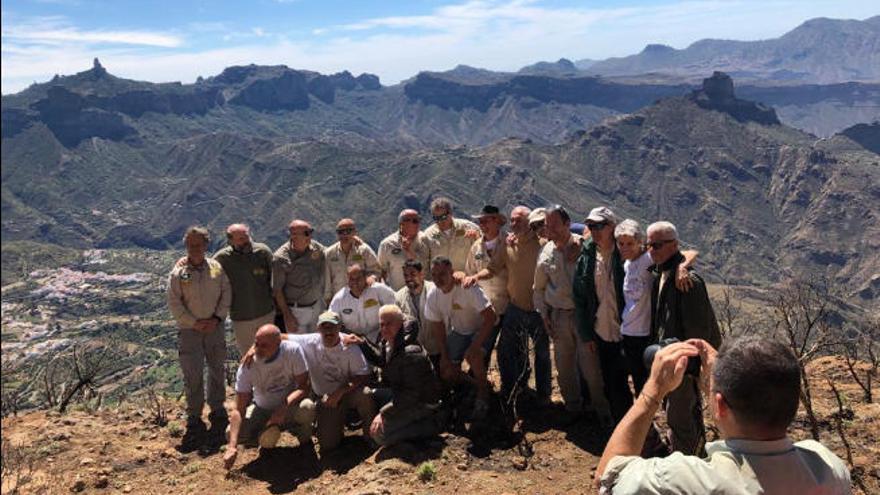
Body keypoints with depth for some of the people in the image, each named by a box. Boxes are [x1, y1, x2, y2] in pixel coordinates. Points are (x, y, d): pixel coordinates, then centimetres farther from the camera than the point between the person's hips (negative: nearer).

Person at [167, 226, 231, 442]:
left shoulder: (217, 268, 1)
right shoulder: (178, 272, -5)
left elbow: (226, 295, 3)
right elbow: (174, 303, -7)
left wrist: (217, 318, -8)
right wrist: (194, 323, -12)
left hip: (215, 327, 3)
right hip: (189, 330, -2)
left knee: (217, 371, 12)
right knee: (192, 376, -3)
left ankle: (217, 412, 28)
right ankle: (194, 420, 8)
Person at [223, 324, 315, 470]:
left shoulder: (293, 350, -24)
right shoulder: (247, 366, -21)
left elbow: (304, 387, -22)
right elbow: (239, 409, -21)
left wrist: (284, 407, -39)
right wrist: (232, 446, -31)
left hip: (290, 405, -2)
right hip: (262, 410, 2)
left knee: (307, 408, -36)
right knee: (232, 434, -21)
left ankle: (304, 437, -1)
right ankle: (267, 436, 10)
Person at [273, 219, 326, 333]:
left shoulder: (317, 248, -5)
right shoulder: (281, 258, -18)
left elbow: (322, 277, 9)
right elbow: (277, 290, -12)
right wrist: (287, 316, -12)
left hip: (317, 306, 5)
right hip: (296, 311, -5)